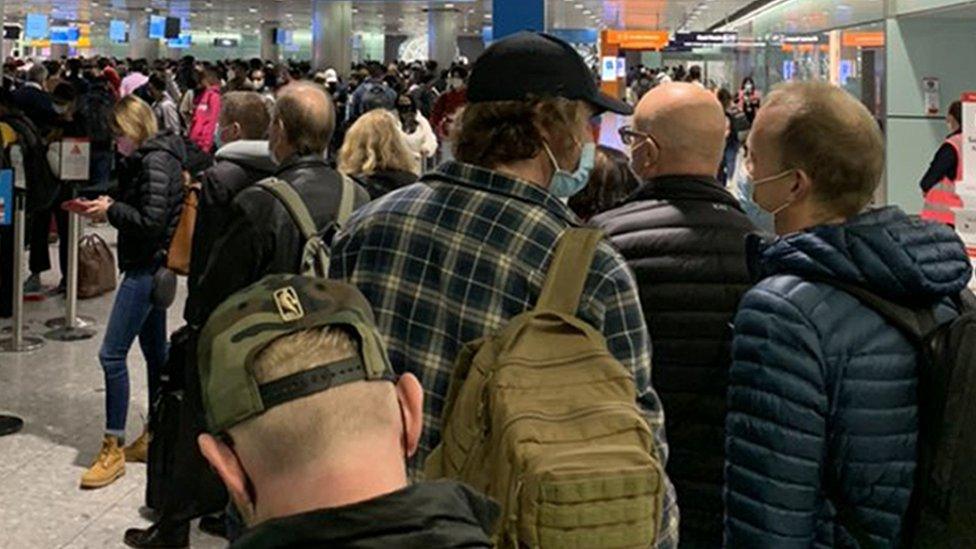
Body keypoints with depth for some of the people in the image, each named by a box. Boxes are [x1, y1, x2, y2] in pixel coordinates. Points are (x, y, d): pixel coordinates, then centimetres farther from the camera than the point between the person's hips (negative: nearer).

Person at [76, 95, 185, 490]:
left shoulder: (155, 162, -16)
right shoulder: (149, 158, 13)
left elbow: (151, 221, -22)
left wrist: (111, 210, -11)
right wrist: (111, 207, 4)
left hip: (148, 266, -10)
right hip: (150, 266, 10)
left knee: (112, 353, -9)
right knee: (154, 350, 17)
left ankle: (114, 448, -4)